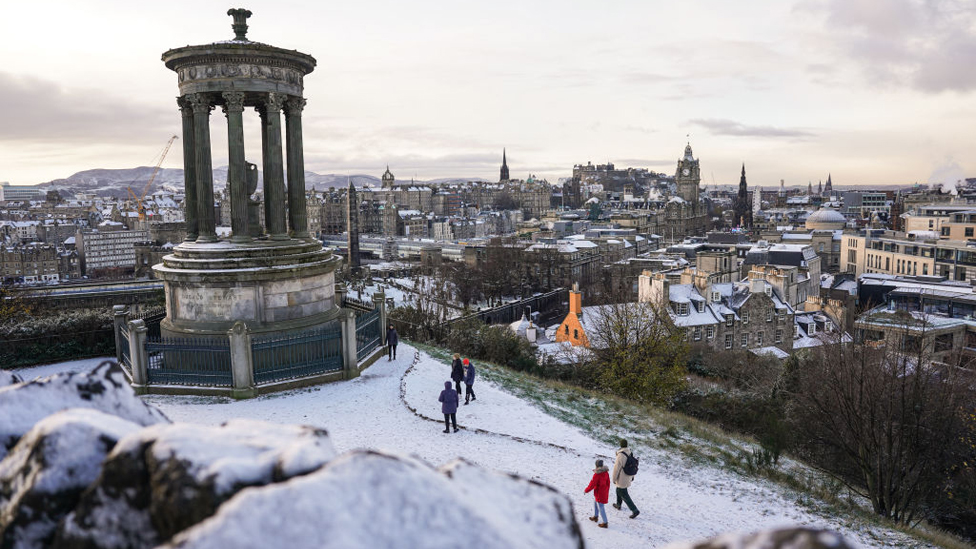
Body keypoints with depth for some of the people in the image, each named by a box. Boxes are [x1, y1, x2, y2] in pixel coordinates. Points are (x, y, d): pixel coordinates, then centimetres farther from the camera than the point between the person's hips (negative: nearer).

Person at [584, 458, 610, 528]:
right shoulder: (606, 473, -3)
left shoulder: (597, 474, -26)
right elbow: (608, 483, 8)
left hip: (599, 493, -8)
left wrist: (586, 490, -5)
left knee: (601, 507, 3)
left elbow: (592, 484, -20)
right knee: (595, 503, 26)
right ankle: (595, 516, 41)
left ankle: (605, 523, 10)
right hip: (605, 493, 8)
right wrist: (607, 491, 23)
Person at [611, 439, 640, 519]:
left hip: (622, 478, -8)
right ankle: (618, 505, 44)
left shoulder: (621, 455, -29)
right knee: (619, 490, 28)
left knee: (624, 494, 5)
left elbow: (617, 468, -22)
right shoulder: (630, 453, -6)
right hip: (628, 476, 8)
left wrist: (614, 478, -9)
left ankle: (635, 510, 5)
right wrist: (632, 476, 20)